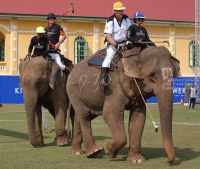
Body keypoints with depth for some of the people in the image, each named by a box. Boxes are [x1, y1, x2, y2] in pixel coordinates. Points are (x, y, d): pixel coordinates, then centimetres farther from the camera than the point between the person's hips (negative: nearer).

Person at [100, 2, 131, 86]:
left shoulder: (126, 19, 1)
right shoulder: (110, 21, -15)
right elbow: (108, 36, -21)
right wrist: (115, 45, -34)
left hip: (123, 43, 6)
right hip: (112, 43, -6)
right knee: (110, 56, -29)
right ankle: (102, 79, -39)